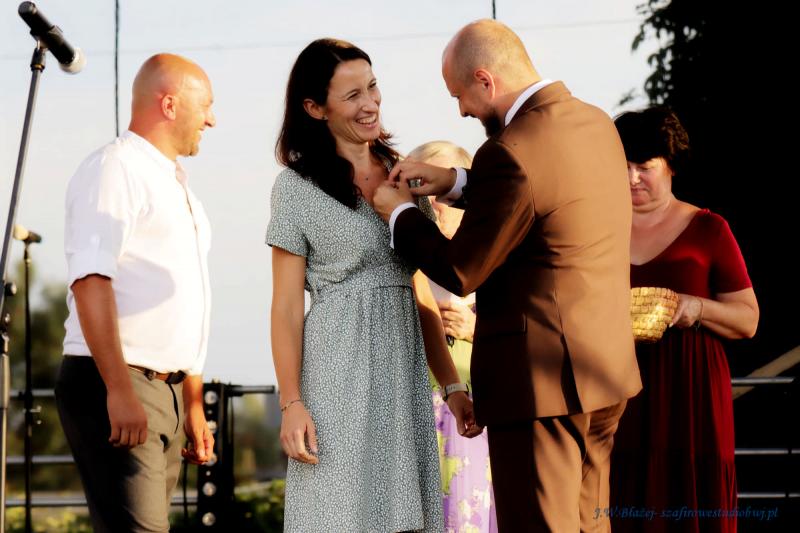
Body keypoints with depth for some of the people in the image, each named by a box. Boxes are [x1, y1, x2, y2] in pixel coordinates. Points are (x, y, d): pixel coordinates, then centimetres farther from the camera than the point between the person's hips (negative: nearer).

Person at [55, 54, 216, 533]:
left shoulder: (178, 188, 23)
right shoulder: (115, 168, -7)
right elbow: (90, 281, -17)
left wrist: (194, 407, 23)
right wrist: (119, 390, -25)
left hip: (167, 388, 9)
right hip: (113, 385, -9)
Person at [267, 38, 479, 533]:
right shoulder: (298, 186, -2)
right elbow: (287, 306, -4)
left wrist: (453, 385, 12)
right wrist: (291, 403, -12)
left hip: (405, 368, 5)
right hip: (339, 370, -5)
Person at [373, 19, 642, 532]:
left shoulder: (510, 153, -20)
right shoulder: (596, 123, 6)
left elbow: (460, 273, -13)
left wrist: (400, 212, 3)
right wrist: (455, 181, 13)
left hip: (541, 379, -9)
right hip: (605, 370, 9)